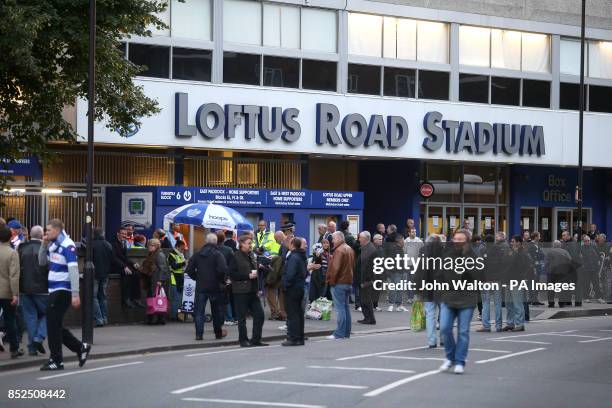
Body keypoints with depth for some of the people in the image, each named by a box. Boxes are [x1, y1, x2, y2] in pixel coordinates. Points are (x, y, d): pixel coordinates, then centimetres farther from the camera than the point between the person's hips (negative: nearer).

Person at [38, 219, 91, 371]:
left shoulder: (67, 246, -14)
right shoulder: (53, 245, 12)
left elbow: (74, 271, -18)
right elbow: (42, 262, 21)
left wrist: (75, 294, -22)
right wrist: (44, 245, 6)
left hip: (62, 290, -9)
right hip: (54, 290, 9)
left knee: (53, 325, -4)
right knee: (55, 325, 12)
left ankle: (56, 360, 4)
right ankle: (80, 347, 22)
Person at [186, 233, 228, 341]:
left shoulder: (197, 254, 3)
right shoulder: (218, 254, -10)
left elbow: (189, 270, 1)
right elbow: (223, 270, -20)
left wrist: (197, 278, 11)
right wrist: (222, 280, -4)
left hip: (200, 287, 2)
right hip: (215, 287, -2)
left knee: (199, 312, 4)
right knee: (216, 311, 12)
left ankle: (199, 334, -3)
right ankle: (218, 333, 20)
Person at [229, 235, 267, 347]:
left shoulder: (251, 255, 14)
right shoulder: (236, 257, -9)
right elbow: (232, 273, -15)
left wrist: (256, 273, 9)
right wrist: (248, 276, -18)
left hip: (252, 291, 7)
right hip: (241, 291, -7)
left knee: (259, 314, 4)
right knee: (242, 317, 0)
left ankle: (256, 339, 13)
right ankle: (243, 340, 9)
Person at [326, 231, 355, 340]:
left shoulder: (339, 250, -16)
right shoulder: (349, 249, 15)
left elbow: (335, 267, -20)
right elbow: (353, 265, 20)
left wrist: (331, 280, -12)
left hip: (339, 283, -9)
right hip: (348, 281, 9)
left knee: (340, 308, -9)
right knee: (346, 307, 12)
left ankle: (339, 333, -11)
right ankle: (346, 332, 16)